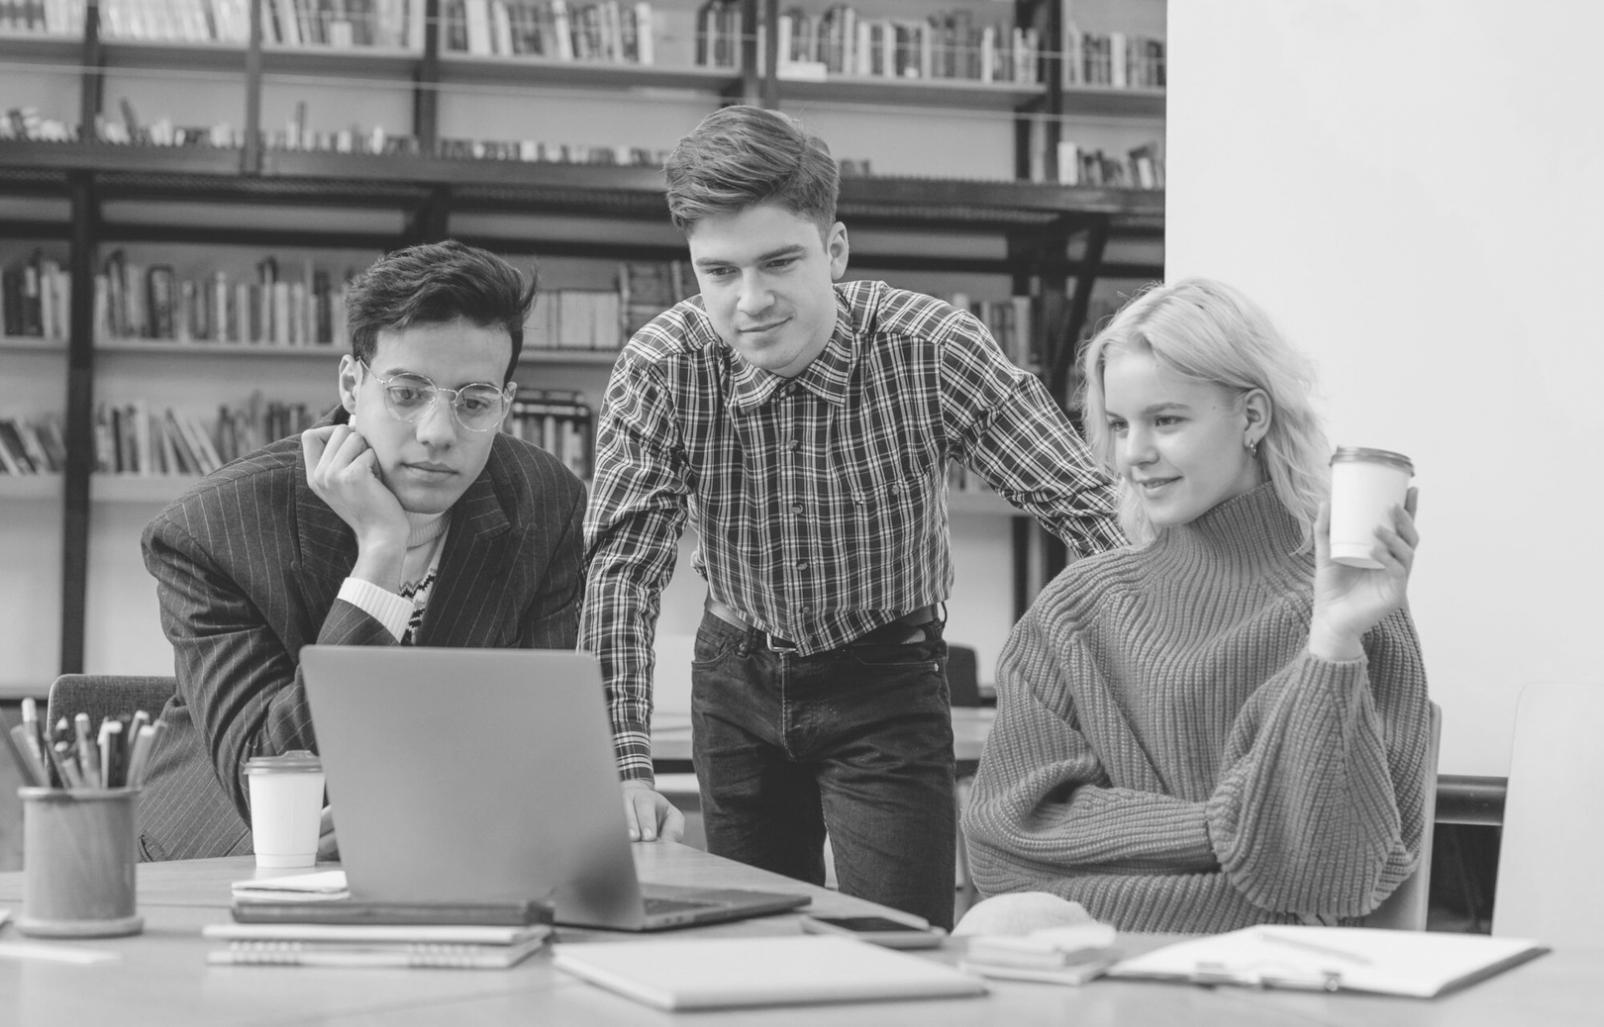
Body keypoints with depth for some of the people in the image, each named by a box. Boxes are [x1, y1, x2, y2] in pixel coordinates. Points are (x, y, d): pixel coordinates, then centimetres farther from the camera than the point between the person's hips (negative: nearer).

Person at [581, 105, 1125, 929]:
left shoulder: (932, 351, -23)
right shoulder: (660, 370, -20)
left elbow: (1083, 507, -20)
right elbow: (621, 568, -22)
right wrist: (626, 767, -33)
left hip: (885, 683, -2)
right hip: (737, 676, 2)